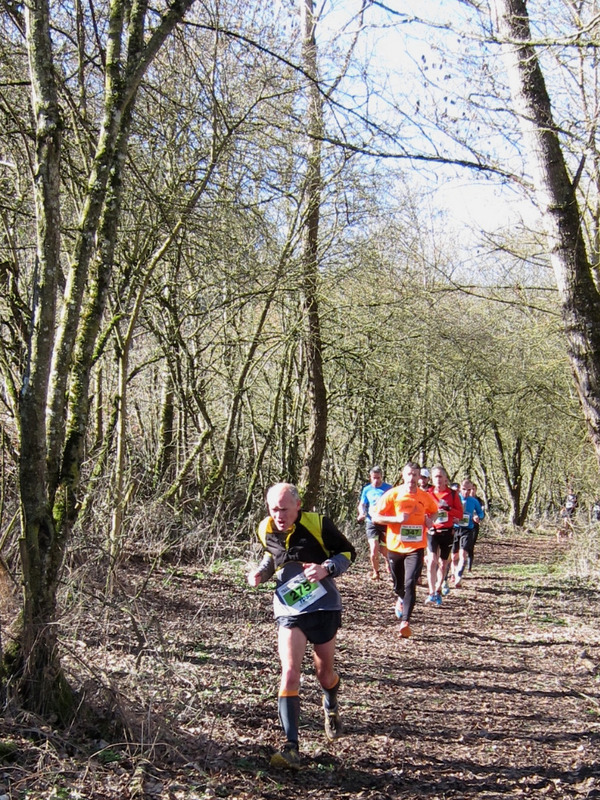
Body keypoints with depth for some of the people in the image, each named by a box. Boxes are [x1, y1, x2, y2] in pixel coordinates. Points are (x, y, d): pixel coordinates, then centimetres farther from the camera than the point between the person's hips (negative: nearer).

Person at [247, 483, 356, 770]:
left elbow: (347, 552, -5)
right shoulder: (266, 530, -5)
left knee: (324, 674, 15)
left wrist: (327, 568, -23)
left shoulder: (317, 524, -16)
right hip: (289, 610, 1)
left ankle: (331, 708, 52)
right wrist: (261, 572, -3)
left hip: (324, 607, -1)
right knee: (289, 673, -15)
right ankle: (291, 747, -13)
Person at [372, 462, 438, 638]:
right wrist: (397, 519, -20)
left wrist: (429, 520, 2)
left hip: (415, 547, 0)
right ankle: (402, 599, 50)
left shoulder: (426, 497, 2)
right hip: (395, 547, 0)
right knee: (398, 585, 14)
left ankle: (405, 622, -14)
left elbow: (434, 511, 24)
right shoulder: (392, 494, -6)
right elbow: (376, 516, -6)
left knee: (410, 584, -14)